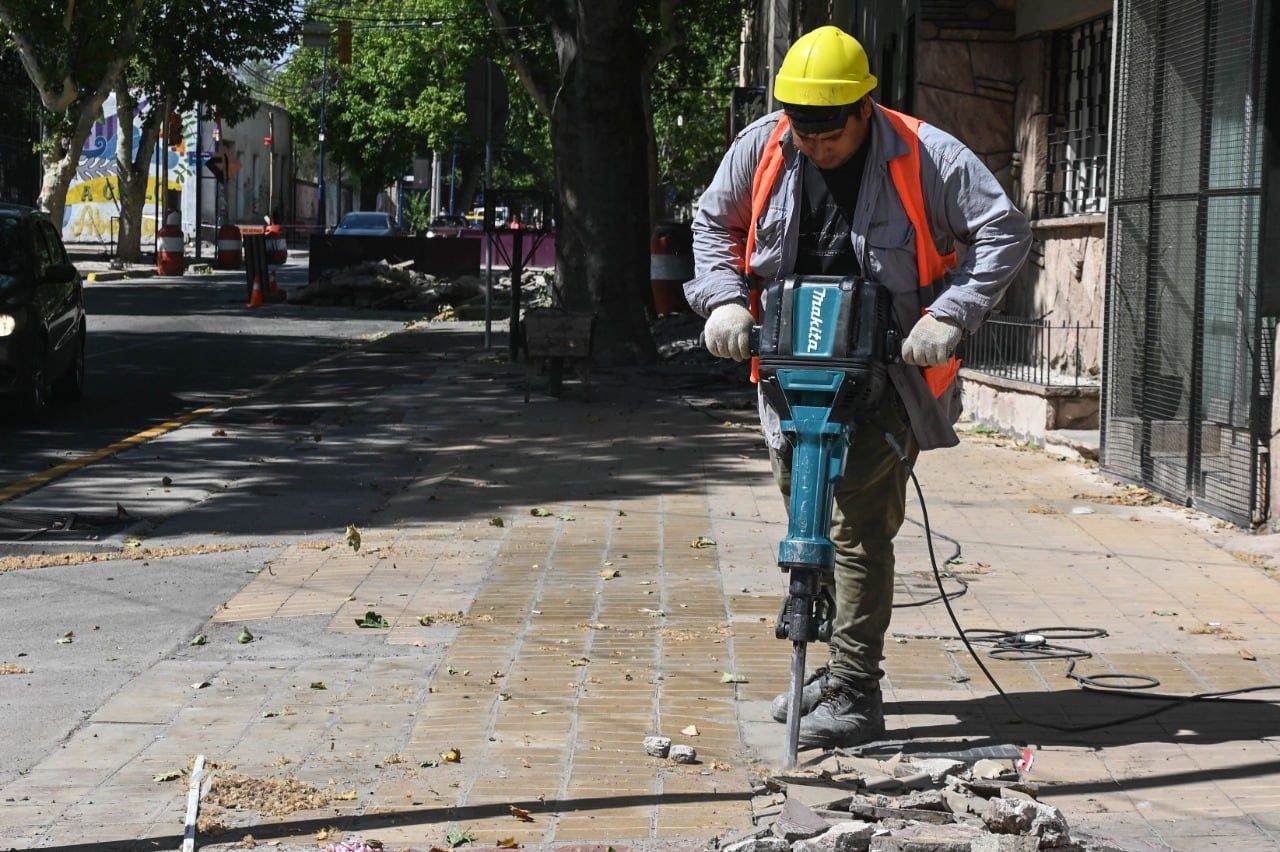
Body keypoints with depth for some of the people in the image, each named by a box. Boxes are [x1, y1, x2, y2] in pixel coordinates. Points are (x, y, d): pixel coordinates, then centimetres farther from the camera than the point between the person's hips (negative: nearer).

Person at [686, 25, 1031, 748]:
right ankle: (841, 665, 30)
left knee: (862, 526, -12)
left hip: (886, 379, -5)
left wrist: (949, 317, -20)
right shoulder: (761, 148, -1)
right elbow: (714, 224, 14)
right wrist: (725, 300, -3)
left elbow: (1005, 233, -11)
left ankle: (856, 696, -8)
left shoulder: (926, 157, -13)